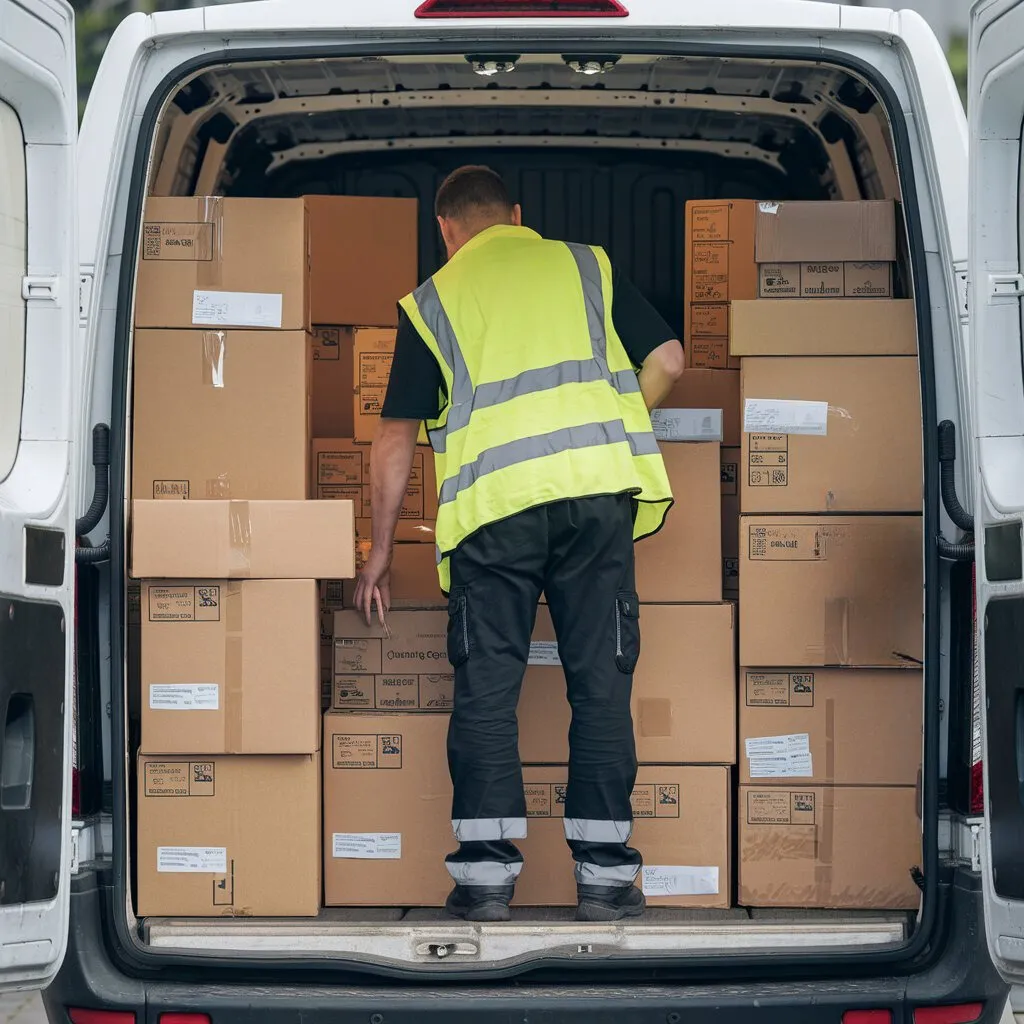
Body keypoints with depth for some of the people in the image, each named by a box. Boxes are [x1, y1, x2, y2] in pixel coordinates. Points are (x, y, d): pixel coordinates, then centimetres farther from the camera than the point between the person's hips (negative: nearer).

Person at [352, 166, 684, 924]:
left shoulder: (433, 299, 16)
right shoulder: (585, 265, 19)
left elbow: (396, 436, 14)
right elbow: (667, 360, 11)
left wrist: (381, 549, 22)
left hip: (494, 498, -1)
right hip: (598, 487, 1)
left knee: (486, 687, 6)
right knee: (601, 680, 6)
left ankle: (486, 870, 2)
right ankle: (604, 872, 5)